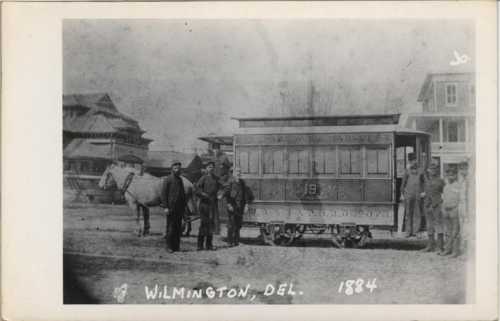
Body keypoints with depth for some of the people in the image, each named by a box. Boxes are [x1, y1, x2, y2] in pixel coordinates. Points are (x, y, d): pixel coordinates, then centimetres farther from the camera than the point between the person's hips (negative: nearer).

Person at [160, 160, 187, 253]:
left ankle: (176, 246, 11)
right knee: (171, 227, -5)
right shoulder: (167, 179, -4)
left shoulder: (180, 179, 17)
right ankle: (169, 246, 0)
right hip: (171, 207, -6)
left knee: (178, 227, 6)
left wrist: (184, 206, 14)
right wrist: (165, 207, -15)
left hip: (179, 208, 6)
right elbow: (163, 194, -8)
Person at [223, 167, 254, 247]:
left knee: (238, 224, 6)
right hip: (232, 205, -5)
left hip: (240, 206, 5)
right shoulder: (230, 182, -5)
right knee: (231, 224, -5)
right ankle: (230, 241, 1)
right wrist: (229, 204, -15)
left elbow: (246, 193, 16)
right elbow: (226, 194, -9)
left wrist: (246, 204, 7)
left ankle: (236, 241, 13)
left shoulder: (242, 183, 11)